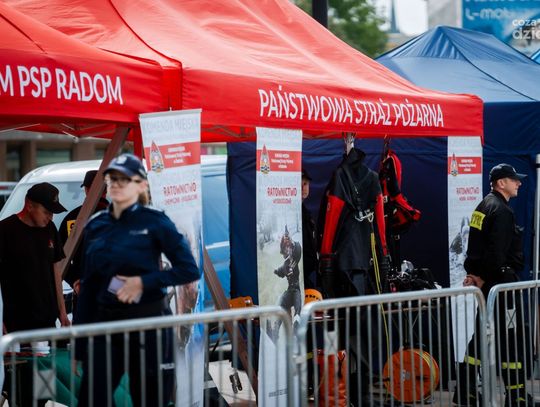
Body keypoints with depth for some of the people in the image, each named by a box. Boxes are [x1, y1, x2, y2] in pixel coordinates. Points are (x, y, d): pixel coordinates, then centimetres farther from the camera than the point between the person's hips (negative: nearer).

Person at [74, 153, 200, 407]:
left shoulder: (154, 222, -5)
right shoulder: (96, 226, 7)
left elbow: (190, 270, -8)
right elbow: (88, 286, 9)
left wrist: (143, 282, -17)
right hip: (105, 321, 4)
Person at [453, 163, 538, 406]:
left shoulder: (484, 206, 16)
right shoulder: (502, 210, -16)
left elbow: (476, 247, 16)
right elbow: (496, 252, -24)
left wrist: (474, 273, 7)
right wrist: (482, 277, -14)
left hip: (486, 280, 10)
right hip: (500, 279, -10)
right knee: (510, 336, -4)